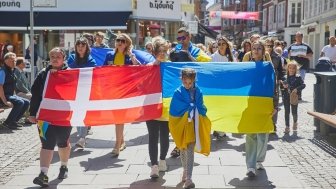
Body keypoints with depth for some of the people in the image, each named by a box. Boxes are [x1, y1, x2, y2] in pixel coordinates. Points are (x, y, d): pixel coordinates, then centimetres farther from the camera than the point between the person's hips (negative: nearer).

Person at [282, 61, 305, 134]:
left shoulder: (298, 77, -4)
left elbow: (303, 85, -10)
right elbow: (282, 86, 12)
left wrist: (297, 89, -23)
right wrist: (283, 86, -10)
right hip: (286, 97, 2)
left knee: (294, 112, 7)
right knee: (287, 112, 5)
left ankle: (295, 122, 37)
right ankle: (287, 127, 13)